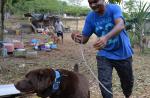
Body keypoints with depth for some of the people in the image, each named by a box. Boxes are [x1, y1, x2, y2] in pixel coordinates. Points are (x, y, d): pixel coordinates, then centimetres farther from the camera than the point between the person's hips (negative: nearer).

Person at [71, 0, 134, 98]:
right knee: (104, 83, -9)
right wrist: (78, 38, -34)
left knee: (127, 81, 18)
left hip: (122, 53, -1)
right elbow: (84, 38, -8)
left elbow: (121, 25, -38)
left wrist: (106, 37, -57)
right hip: (104, 54, 2)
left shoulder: (114, 8, -19)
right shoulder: (90, 17, -9)